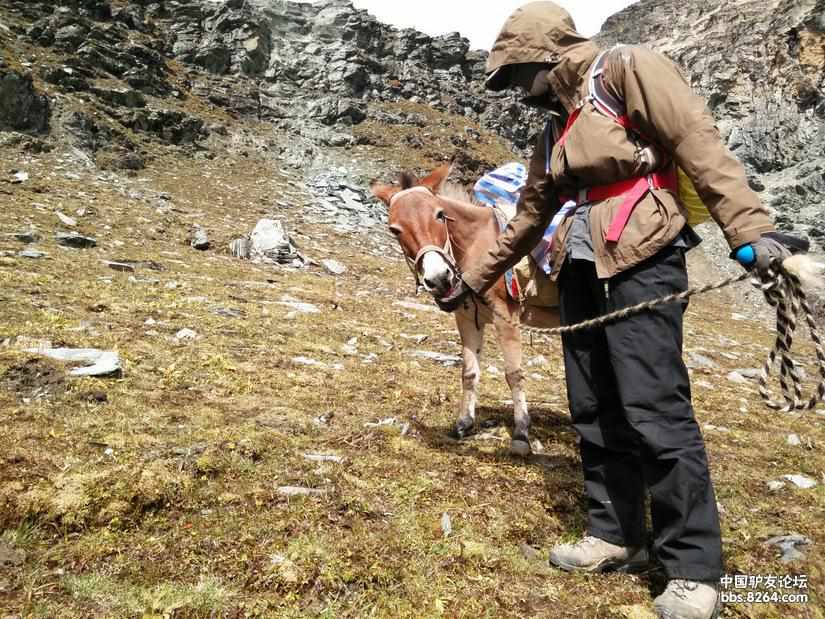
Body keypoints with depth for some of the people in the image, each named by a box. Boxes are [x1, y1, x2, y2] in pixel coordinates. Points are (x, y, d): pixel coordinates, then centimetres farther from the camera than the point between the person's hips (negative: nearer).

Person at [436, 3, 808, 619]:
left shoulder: (628, 70, 0)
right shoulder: (557, 126, 21)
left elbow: (699, 142, -12)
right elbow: (528, 217, 26)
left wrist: (750, 228, -25)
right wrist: (472, 281, 30)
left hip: (640, 262, -8)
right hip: (581, 270, 8)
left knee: (654, 410, -11)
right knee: (594, 410, 8)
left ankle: (694, 570, 2)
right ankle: (617, 534, 21)